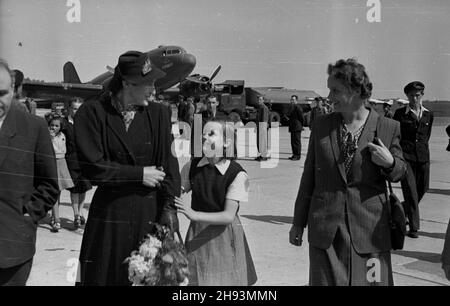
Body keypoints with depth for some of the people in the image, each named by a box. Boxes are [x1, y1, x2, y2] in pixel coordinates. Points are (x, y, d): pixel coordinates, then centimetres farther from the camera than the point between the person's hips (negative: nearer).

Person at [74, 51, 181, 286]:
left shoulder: (158, 113, 2)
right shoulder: (92, 113, -5)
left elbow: (168, 163, -1)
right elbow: (92, 167, -11)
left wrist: (169, 208, -8)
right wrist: (139, 174, -10)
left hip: (151, 211, 2)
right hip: (110, 213, -1)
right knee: (103, 276, 6)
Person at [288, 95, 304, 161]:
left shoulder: (298, 107, -13)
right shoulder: (292, 107, 17)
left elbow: (301, 117, -12)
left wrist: (301, 125, -4)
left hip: (297, 127, -10)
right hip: (292, 128, 10)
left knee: (297, 141, -5)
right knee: (293, 142, 13)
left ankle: (297, 155, -2)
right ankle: (294, 154, 19)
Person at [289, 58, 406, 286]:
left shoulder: (388, 128, -2)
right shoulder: (321, 126, 4)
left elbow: (399, 172, 10)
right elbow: (309, 176, 9)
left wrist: (389, 163, -14)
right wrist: (298, 222, 10)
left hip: (369, 229, -1)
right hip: (325, 230, 2)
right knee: (326, 281, 3)